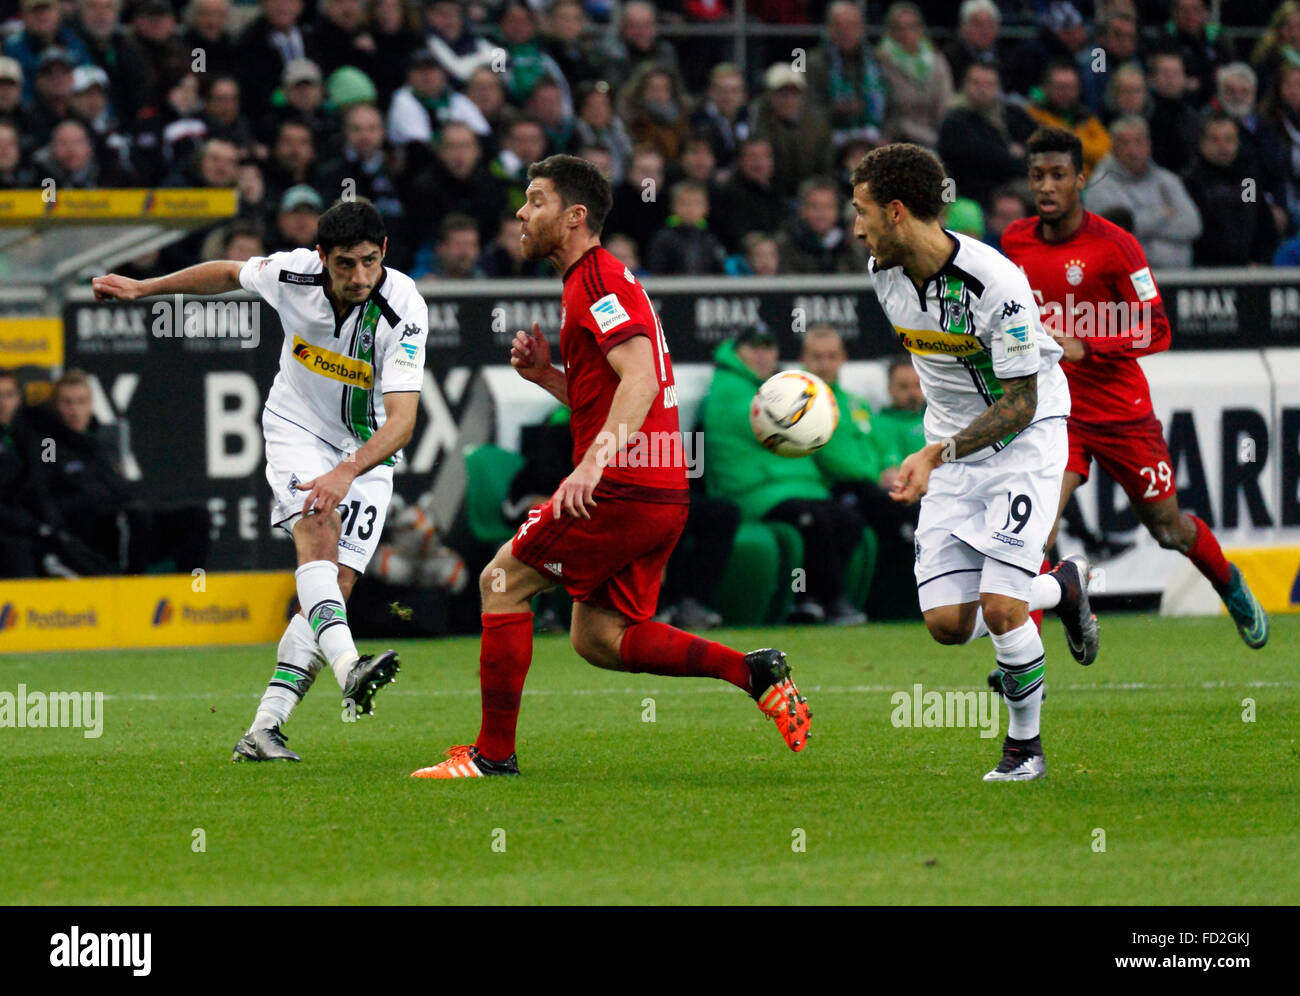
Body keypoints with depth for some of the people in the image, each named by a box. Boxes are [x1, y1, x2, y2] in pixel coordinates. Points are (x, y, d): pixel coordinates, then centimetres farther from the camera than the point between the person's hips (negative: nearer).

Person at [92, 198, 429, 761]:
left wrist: (347, 472, -48)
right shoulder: (292, 273, -18)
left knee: (337, 589, -10)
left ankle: (263, 730, -8)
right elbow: (228, 274, 6)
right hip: (297, 428, 0)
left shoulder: (404, 310, -26)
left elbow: (401, 419, -33)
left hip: (369, 452, 0)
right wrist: (143, 288, 16)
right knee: (317, 531, -29)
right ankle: (348, 669, -51)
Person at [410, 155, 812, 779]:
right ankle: (753, 672, 2)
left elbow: (640, 381, -24)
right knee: (597, 638, 12)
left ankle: (493, 753, 1)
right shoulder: (600, 279, 22)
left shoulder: (597, 280, -10)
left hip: (623, 490, -10)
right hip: (662, 495, 10)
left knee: (501, 582, -1)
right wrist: (544, 374, 14)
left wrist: (592, 464, -34)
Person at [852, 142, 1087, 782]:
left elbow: (1020, 403, -22)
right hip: (951, 448, 6)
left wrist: (936, 454, -31)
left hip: (1024, 440, -6)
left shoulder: (996, 284, -26)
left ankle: (1025, 747, 4)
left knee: (1000, 607, -18)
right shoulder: (885, 274, -4)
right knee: (947, 622, -5)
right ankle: (1057, 592, 25)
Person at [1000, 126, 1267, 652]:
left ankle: (1231, 588, 44)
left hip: (1121, 412, -2)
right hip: (1055, 412, 2)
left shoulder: (1114, 245, -14)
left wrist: (1083, 348, -26)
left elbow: (1156, 330, -16)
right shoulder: (1015, 241, 1)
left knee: (1170, 530, 12)